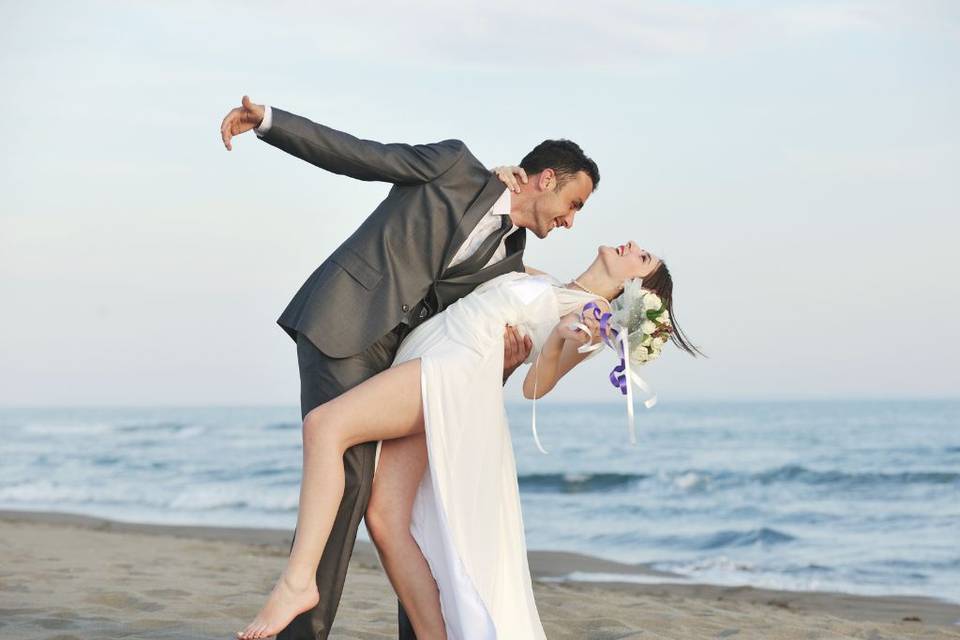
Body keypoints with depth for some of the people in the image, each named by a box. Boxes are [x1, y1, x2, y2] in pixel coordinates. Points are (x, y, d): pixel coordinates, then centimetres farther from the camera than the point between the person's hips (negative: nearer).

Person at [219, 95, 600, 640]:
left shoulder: (508, 261, 17)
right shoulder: (454, 165, 2)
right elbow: (353, 154, 1)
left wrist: (502, 364, -13)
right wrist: (267, 120, -9)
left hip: (399, 358, 7)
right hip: (344, 328, -7)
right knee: (348, 478, -17)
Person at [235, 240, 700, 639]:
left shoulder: (597, 314, 10)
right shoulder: (541, 284, 32)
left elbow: (535, 386, 3)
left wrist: (559, 341, -16)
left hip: (455, 371, -8)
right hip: (420, 361, 8)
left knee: (324, 425, -26)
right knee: (386, 520, -9)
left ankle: (297, 580, -31)